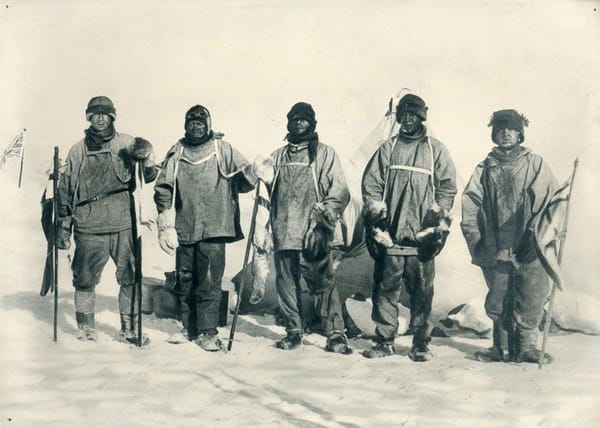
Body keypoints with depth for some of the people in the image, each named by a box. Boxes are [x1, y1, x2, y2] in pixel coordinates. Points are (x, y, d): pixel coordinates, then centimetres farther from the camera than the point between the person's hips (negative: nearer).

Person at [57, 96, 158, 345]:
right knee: (85, 280, 5)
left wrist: (147, 160, -22)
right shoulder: (77, 151, 9)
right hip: (88, 227, 1)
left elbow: (149, 177, 1)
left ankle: (130, 329, 10)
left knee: (130, 278, -1)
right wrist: (64, 226, 12)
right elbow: (65, 190, 14)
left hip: (123, 224, -1)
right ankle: (86, 329, 20)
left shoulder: (127, 144, 5)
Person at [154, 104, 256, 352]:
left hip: (213, 228, -3)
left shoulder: (222, 150, 5)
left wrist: (247, 174, -19)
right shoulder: (176, 153, 9)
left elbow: (245, 180, 3)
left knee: (209, 282, -6)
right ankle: (189, 328, 23)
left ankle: (208, 332, 1)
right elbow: (163, 189, 10)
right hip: (184, 229, 3)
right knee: (185, 281, 10)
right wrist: (165, 224, 2)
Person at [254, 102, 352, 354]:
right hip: (283, 232, 4)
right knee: (286, 284, 6)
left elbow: (340, 191, 2)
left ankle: (335, 334, -5)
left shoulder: (325, 154, 9)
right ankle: (294, 331, 17)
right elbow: (270, 190, 21)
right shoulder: (278, 156, 20)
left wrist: (326, 214, -12)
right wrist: (263, 176, -1)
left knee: (322, 283, -9)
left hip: (314, 235, -4)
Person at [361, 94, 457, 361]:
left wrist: (438, 217, -3)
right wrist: (376, 214, -1)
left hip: (422, 235, -1)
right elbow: (371, 183, 10)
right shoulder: (387, 149, 12)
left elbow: (448, 187, 6)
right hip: (390, 232, 1)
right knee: (385, 288, 1)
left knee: (422, 290, 1)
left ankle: (421, 344, 9)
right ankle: (385, 341, 10)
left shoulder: (436, 150, 8)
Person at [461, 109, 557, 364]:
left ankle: (526, 347, 13)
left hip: (529, 250, -2)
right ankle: (502, 347, 19)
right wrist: (477, 241, -4)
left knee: (530, 300, -1)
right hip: (496, 250, 2)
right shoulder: (485, 169, 11)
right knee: (498, 303, 7)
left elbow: (551, 200, -3)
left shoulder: (535, 164, 5)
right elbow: (470, 204, 6)